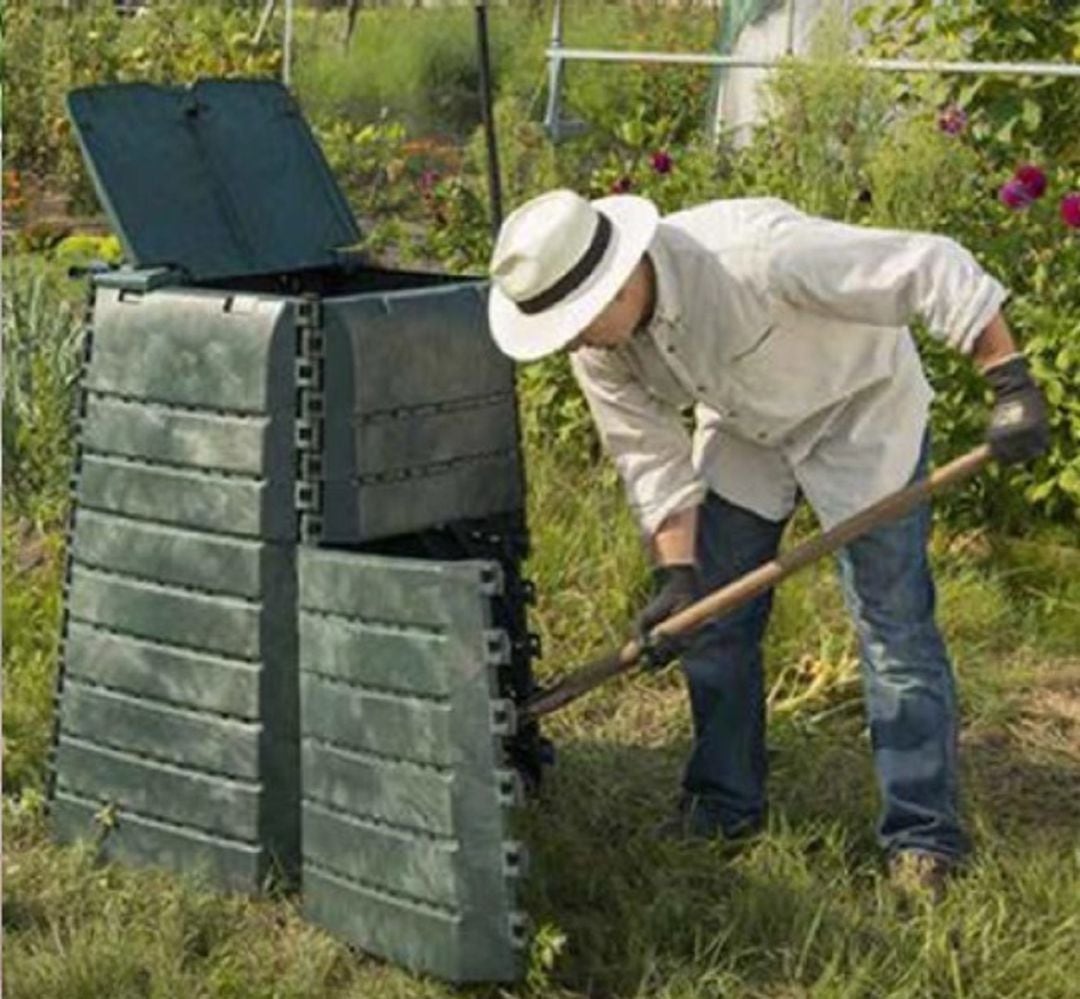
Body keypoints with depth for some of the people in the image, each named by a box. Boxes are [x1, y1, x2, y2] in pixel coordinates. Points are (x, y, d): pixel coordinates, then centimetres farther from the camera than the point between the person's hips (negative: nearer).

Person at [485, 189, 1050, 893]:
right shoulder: (598, 349, -18)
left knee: (894, 624, -8)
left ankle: (925, 838, 1)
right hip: (744, 431, 6)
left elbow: (934, 270, -35)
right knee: (714, 620, 6)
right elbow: (652, 459, -9)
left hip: (860, 406, -6)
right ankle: (725, 807, 22)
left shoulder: (753, 252, -39)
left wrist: (1011, 383, -36)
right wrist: (677, 575, -19)